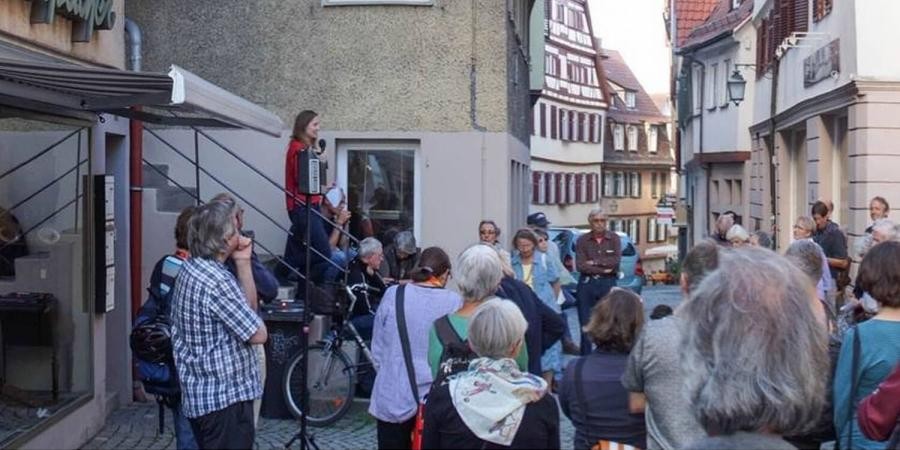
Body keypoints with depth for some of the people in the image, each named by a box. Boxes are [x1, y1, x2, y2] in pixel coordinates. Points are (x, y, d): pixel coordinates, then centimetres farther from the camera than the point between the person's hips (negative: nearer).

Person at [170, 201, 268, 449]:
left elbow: (249, 307, 13)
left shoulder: (191, 268, 9)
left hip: (201, 395, 10)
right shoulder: (217, 281, -23)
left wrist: (243, 262, 2)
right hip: (224, 398, -10)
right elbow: (258, 334, -16)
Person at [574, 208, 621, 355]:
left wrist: (594, 262, -8)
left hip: (608, 284, 0)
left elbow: (616, 260, -9)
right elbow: (580, 265, -7)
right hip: (587, 283, 1)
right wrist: (603, 269, -10)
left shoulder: (614, 238, 5)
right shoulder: (582, 240, 4)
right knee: (586, 324, 4)